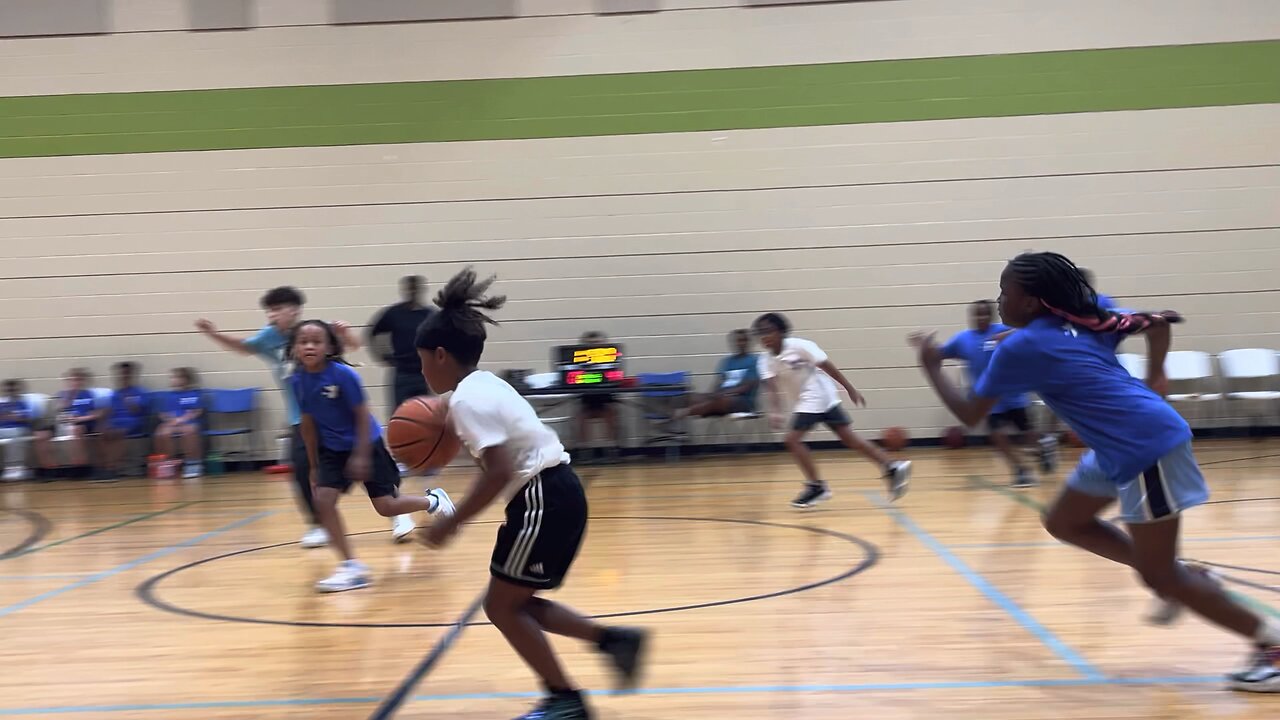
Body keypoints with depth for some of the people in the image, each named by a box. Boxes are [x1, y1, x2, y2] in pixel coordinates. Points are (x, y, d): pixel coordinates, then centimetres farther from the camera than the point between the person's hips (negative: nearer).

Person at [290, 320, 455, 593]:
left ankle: (433, 501, 29)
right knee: (323, 501, -13)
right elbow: (308, 423, 2)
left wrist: (361, 455, -21)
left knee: (385, 507, 0)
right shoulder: (297, 381, -10)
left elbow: (363, 415, -17)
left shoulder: (343, 374, -25)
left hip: (366, 444, -4)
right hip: (332, 449, 4)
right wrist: (314, 465, 8)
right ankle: (352, 566, -4)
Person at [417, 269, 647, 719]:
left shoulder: (468, 397, -16)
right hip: (552, 495, 10)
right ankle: (613, 639, 16)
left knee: (502, 605, 2)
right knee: (513, 602, 16)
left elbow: (499, 472, -24)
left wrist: (452, 523, -17)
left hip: (545, 501, -10)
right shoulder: (482, 385, 13)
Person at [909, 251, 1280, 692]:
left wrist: (931, 367, 7)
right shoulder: (1081, 321, 11)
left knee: (1159, 577, -2)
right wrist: (1153, 381, 20)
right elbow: (1158, 322, 17)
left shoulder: (1018, 348, -13)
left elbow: (969, 415, -6)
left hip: (1147, 446, -10)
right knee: (1063, 523, 17)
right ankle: (1182, 578, 20)